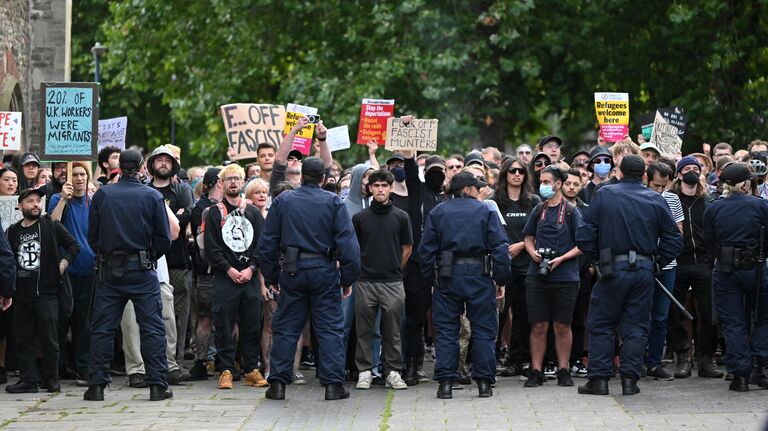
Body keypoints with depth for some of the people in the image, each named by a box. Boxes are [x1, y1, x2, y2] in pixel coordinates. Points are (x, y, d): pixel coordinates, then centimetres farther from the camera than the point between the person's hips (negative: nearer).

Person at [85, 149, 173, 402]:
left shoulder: (101, 195, 0)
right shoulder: (152, 196, -3)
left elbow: (92, 236, 3)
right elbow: (164, 239, -4)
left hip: (110, 269, 2)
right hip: (142, 269, -1)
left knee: (102, 328, 7)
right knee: (152, 327, 2)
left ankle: (97, 385, 5)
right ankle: (157, 385, -1)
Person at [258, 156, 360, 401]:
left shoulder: (282, 201, 4)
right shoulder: (333, 202, -2)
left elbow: (267, 243, 5)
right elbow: (347, 243, -7)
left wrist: (271, 277, 11)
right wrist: (348, 279, -2)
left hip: (292, 271, 2)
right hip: (324, 271, -2)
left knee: (285, 328, 8)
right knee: (330, 328, 3)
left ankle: (278, 383, 7)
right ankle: (333, 384, 0)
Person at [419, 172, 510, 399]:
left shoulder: (437, 212, 7)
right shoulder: (486, 212, 1)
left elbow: (426, 250, 3)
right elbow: (500, 248, -4)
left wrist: (430, 278, 9)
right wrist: (501, 280, 1)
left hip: (448, 278, 2)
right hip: (479, 277, -2)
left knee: (446, 330, 5)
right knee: (483, 330, 5)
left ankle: (445, 382, 0)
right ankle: (484, 382, 3)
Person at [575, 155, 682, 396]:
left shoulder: (604, 195, -1)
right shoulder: (656, 200, 4)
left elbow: (585, 236, -4)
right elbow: (674, 240, 3)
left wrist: (595, 259, 8)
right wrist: (657, 262, 11)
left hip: (613, 268, -2)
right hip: (644, 270, 2)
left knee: (601, 325, 7)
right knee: (636, 326, 9)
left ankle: (599, 379, 4)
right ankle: (630, 380, 6)